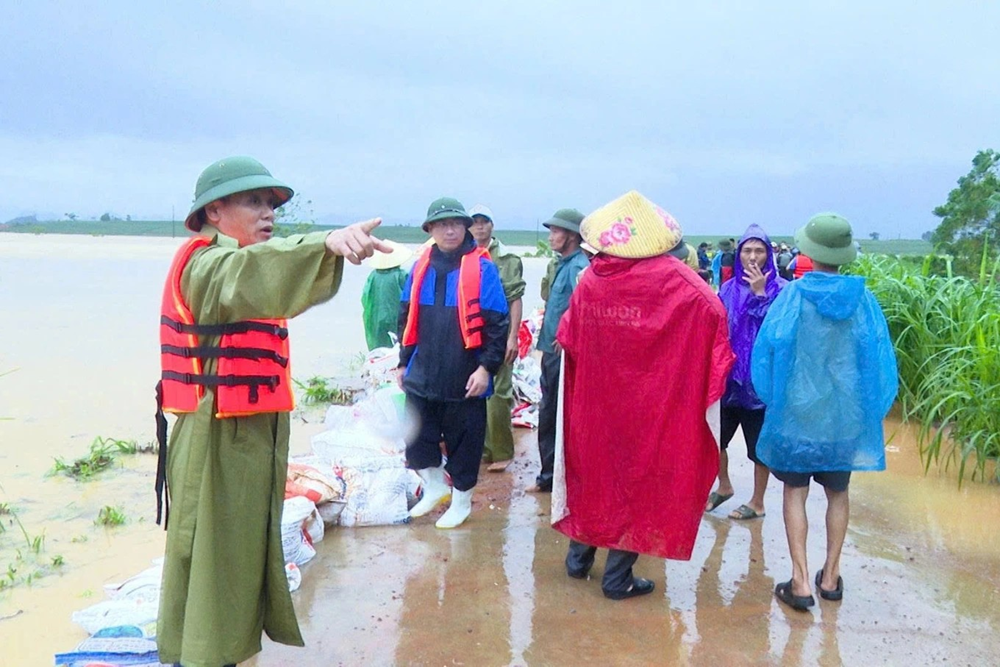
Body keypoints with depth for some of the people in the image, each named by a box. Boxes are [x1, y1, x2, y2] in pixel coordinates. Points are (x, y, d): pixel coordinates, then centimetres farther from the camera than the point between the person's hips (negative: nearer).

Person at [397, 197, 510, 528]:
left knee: (463, 440, 8)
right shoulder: (420, 268, 6)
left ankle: (461, 499, 28)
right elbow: (407, 317, 14)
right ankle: (434, 485, 35)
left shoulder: (482, 268, -7)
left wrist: (487, 367, -14)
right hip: (422, 375, 4)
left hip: (465, 378, -4)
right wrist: (404, 361, 14)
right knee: (415, 438, 10)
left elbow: (497, 323, -9)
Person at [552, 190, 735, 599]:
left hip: (593, 401, 4)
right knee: (638, 480, 9)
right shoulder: (671, 278, -14)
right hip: (649, 406, -3)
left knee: (591, 473, 20)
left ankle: (579, 558, 31)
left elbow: (568, 338, 2)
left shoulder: (591, 278, -5)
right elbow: (713, 312, -26)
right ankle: (618, 577, 16)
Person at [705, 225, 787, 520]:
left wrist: (760, 294, -23)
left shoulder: (779, 289, -6)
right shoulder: (729, 289, 5)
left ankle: (757, 502, 24)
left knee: (759, 443, 7)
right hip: (728, 375, 4)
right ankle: (724, 486, 35)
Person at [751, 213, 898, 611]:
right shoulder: (862, 299, -6)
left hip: (796, 411, -2)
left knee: (795, 493, 8)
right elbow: (879, 361, -1)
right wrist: (871, 410, 10)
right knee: (838, 493, 17)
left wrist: (773, 399, 11)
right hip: (846, 414, 2)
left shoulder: (792, 296, -11)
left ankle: (800, 582, 5)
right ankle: (830, 576, 26)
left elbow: (766, 352, -5)